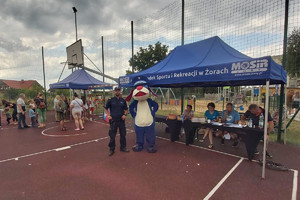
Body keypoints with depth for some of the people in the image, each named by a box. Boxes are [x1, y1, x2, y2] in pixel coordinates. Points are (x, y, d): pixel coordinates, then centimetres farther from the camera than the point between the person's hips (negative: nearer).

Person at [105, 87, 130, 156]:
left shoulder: (123, 100, 6)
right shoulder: (110, 100, 0)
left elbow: (126, 109, 14)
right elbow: (106, 108, 9)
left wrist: (125, 114, -4)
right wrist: (108, 115, -6)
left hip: (121, 120, 3)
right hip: (113, 121, -2)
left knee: (123, 135, 11)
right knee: (112, 136, 2)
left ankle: (123, 147, 28)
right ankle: (112, 149, 17)